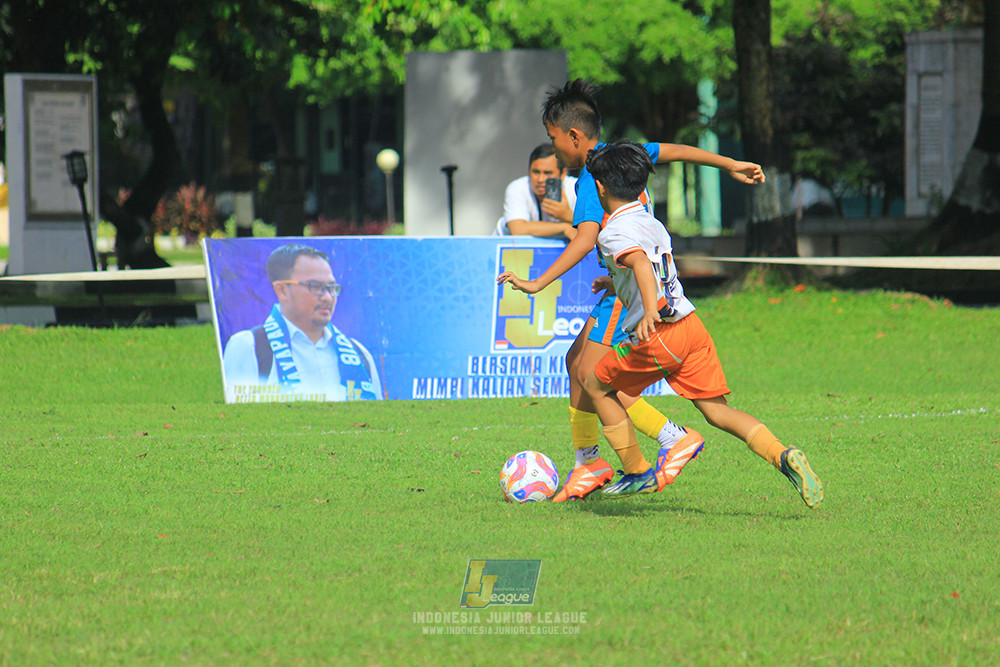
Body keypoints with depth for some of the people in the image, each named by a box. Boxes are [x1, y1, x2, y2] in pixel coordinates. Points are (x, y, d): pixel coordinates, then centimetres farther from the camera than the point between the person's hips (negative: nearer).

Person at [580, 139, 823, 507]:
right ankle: (782, 456, -18)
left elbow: (641, 263, -26)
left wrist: (649, 312, -41)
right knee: (717, 410, 4)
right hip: (691, 322, 7)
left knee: (596, 385, 15)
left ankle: (637, 472, 16)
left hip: (659, 335, -7)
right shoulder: (653, 224, 20)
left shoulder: (613, 233, -6)